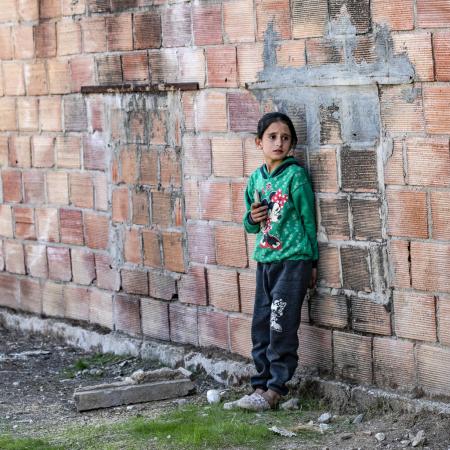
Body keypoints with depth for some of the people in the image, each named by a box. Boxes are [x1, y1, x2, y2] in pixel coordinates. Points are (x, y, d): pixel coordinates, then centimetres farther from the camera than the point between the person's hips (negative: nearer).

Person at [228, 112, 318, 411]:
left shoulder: (296, 175, -7)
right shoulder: (257, 178, 10)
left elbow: (308, 218, -4)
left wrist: (312, 262, -4)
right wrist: (252, 219, -4)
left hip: (294, 260, -6)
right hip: (265, 260, 6)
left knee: (281, 327, -6)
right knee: (261, 326, 8)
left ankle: (275, 389, 0)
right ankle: (262, 384, 16)